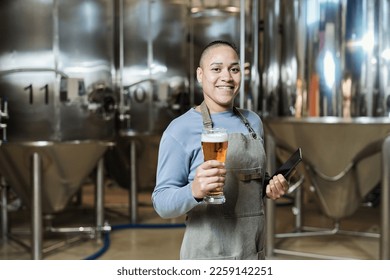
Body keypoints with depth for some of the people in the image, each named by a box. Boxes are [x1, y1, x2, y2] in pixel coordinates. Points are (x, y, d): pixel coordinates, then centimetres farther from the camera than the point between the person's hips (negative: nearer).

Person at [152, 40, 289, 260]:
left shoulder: (253, 121, 7)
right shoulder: (180, 130, -10)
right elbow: (162, 203, -12)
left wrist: (269, 188, -1)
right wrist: (195, 191, -31)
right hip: (208, 255, -5)